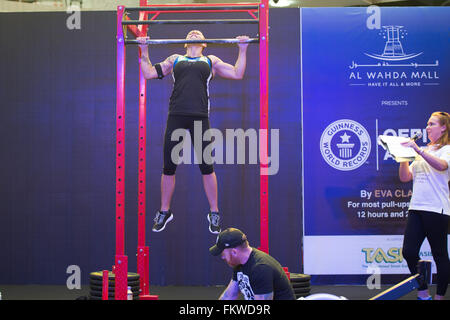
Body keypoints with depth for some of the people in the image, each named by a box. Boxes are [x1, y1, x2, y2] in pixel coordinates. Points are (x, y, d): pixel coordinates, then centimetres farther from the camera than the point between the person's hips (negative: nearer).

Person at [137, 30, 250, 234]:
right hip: (176, 116, 1)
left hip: (200, 118, -1)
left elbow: (237, 74, 13)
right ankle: (164, 212, 19)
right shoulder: (175, 60, 21)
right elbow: (149, 73, 19)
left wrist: (243, 49, 10)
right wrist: (144, 50, 17)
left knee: (206, 166, 1)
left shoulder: (210, 61, 18)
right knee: (168, 167, 4)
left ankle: (214, 213, 14)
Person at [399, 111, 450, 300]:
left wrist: (417, 150, -31)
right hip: (416, 207, 7)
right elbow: (405, 177, 18)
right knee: (409, 252, -1)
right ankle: (423, 293, 10)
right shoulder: (423, 152, 21)